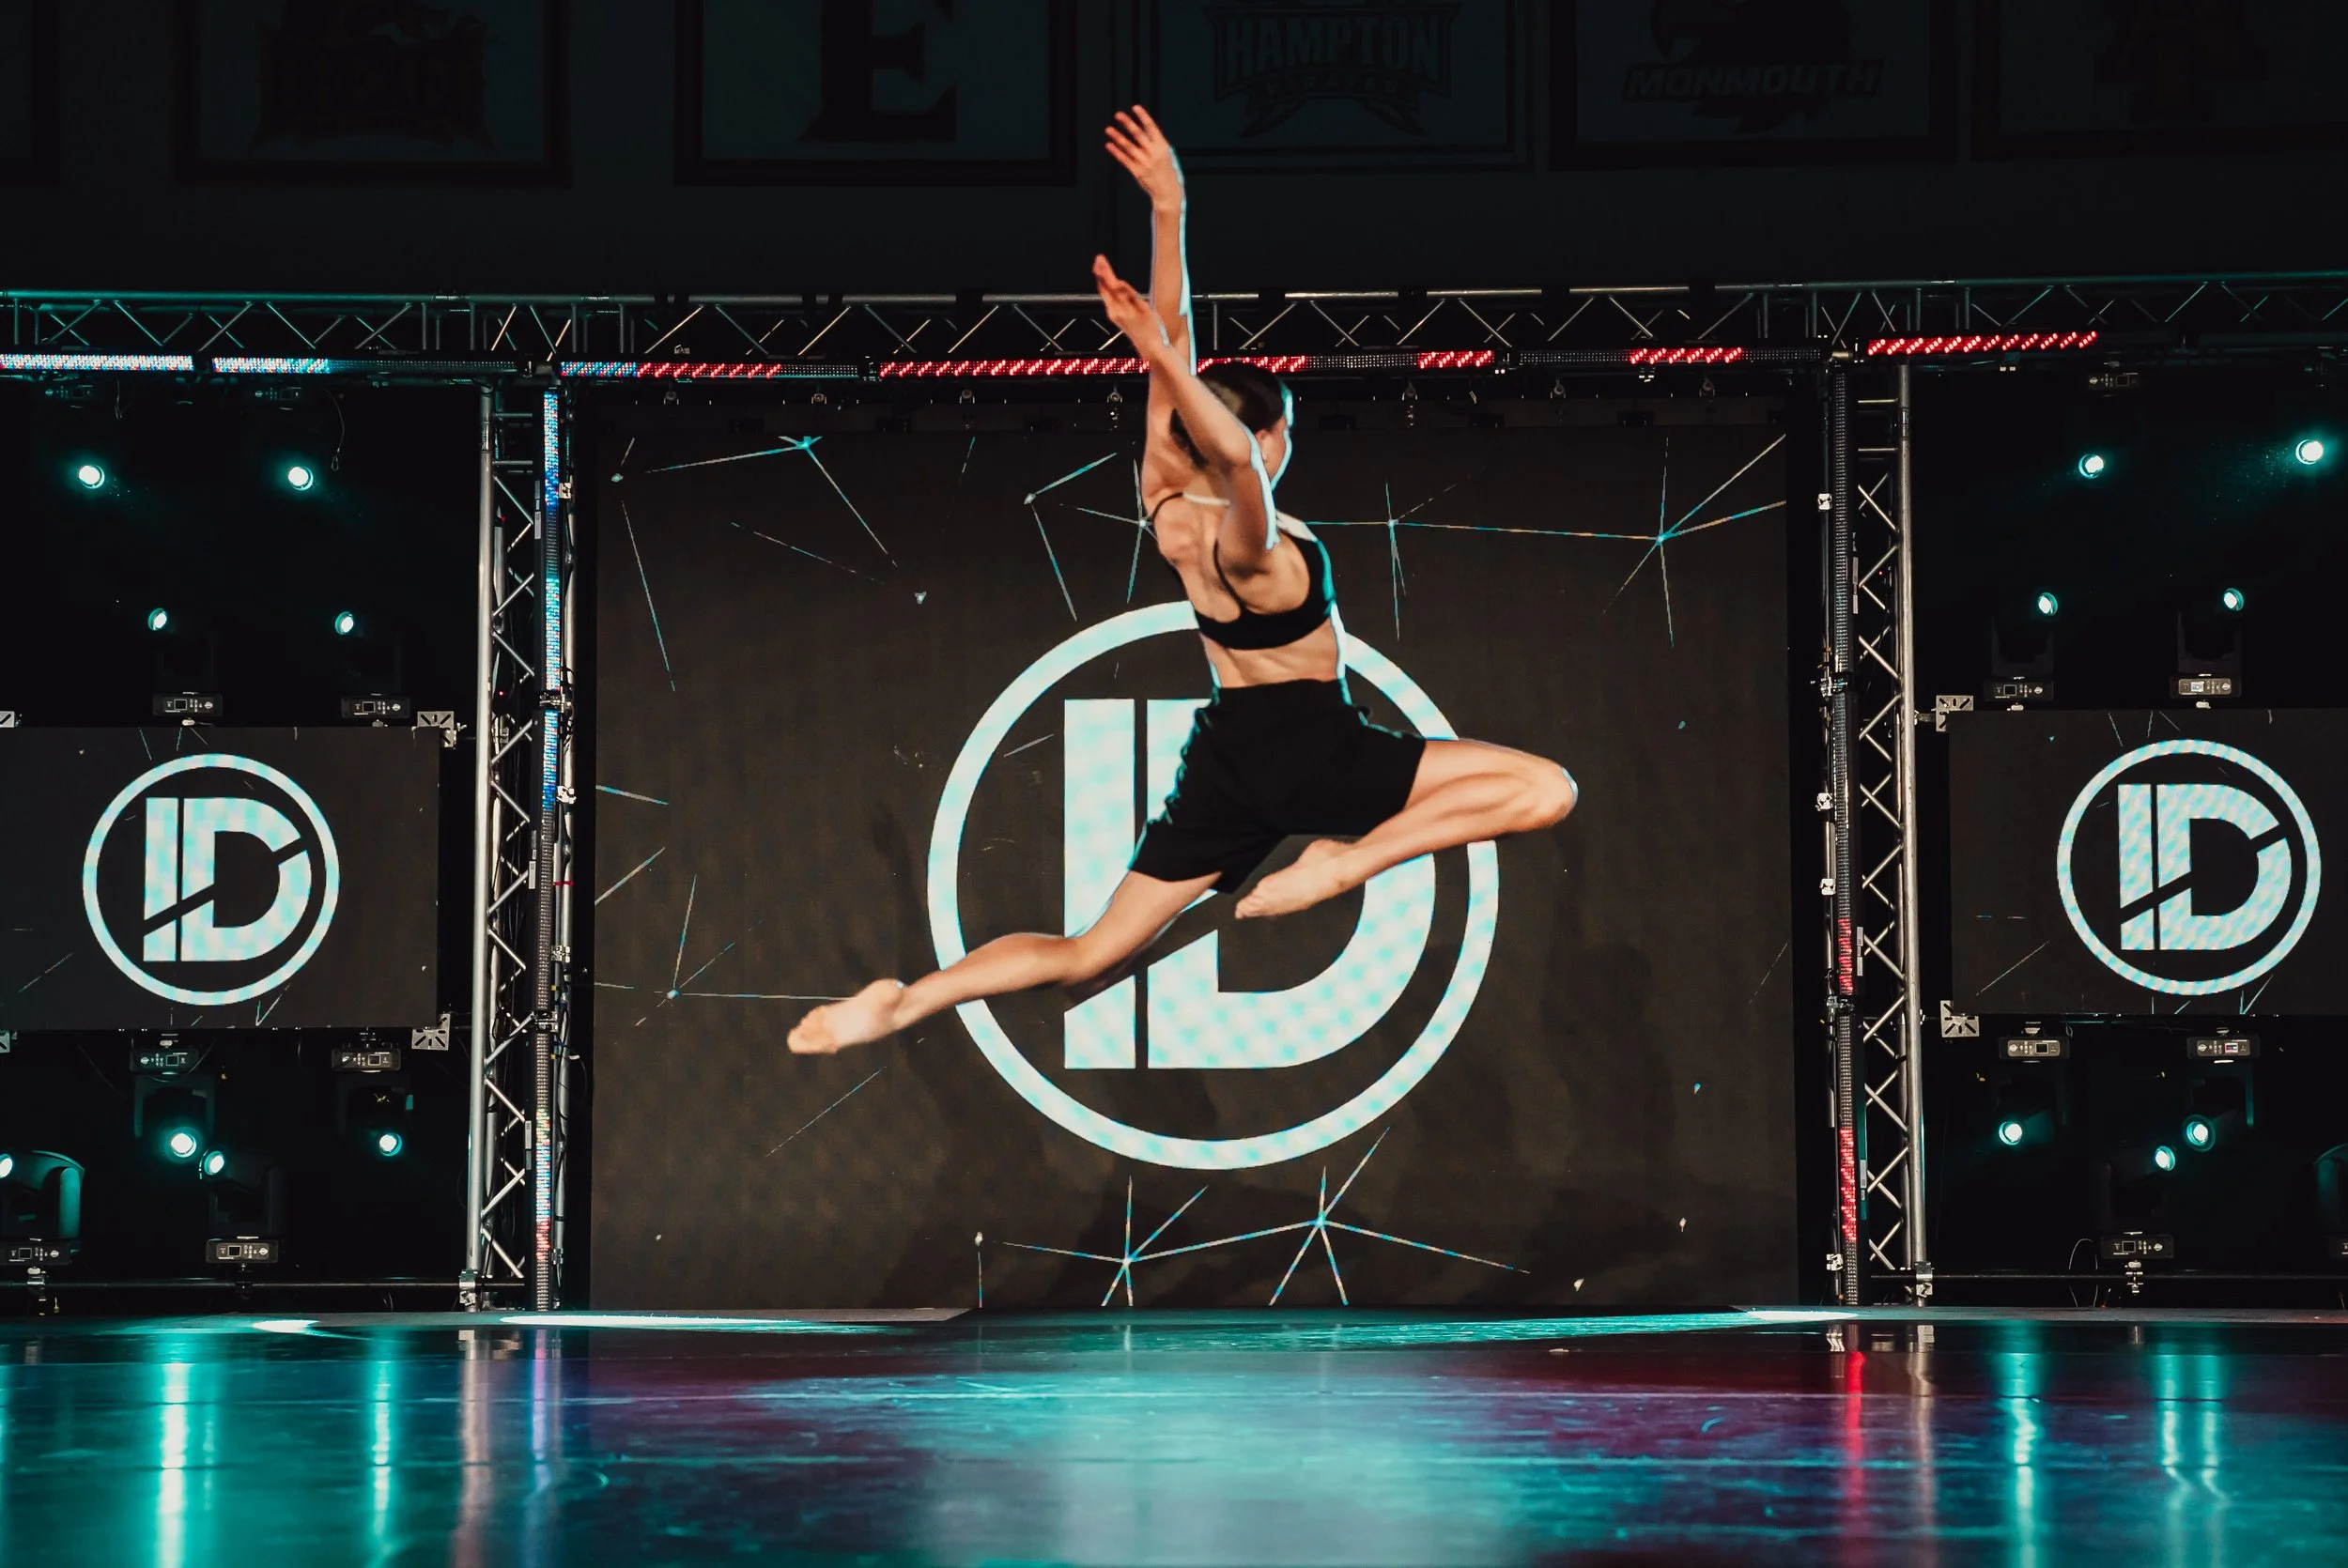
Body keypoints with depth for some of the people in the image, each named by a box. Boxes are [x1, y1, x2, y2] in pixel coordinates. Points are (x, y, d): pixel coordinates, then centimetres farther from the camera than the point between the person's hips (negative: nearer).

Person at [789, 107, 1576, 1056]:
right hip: (1313, 752, -7)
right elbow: (1236, 456, -47)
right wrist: (1162, 358, -59)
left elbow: (1176, 343, -4)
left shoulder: (1167, 506, -2)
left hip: (1227, 760, 7)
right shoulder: (1244, 547, -23)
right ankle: (1348, 862, -19)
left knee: (1084, 955, 9)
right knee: (1548, 789, -9)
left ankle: (909, 1001, -7)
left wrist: (1168, 211, -5)